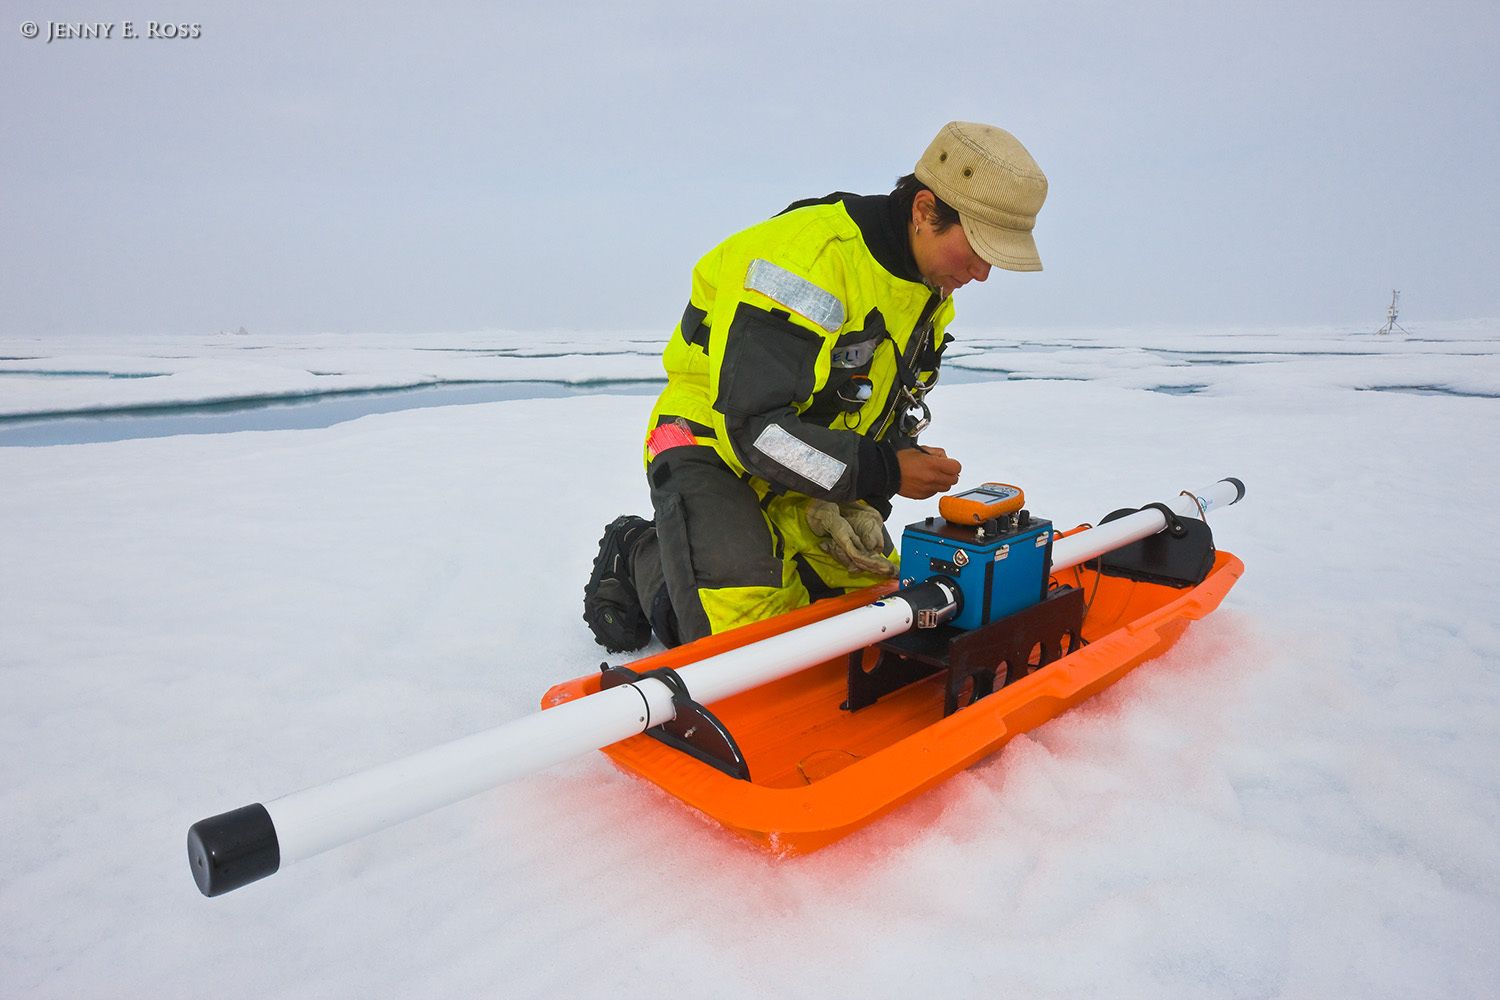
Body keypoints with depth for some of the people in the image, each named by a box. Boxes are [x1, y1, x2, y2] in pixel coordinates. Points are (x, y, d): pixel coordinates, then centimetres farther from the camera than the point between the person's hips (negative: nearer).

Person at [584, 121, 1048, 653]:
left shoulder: (932, 295, 1)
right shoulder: (808, 257, -28)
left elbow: (894, 422, 9)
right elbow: (754, 426, -32)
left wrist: (856, 503, -9)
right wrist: (881, 473, -28)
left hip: (818, 471, 8)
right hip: (715, 449, -8)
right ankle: (638, 555, 8)